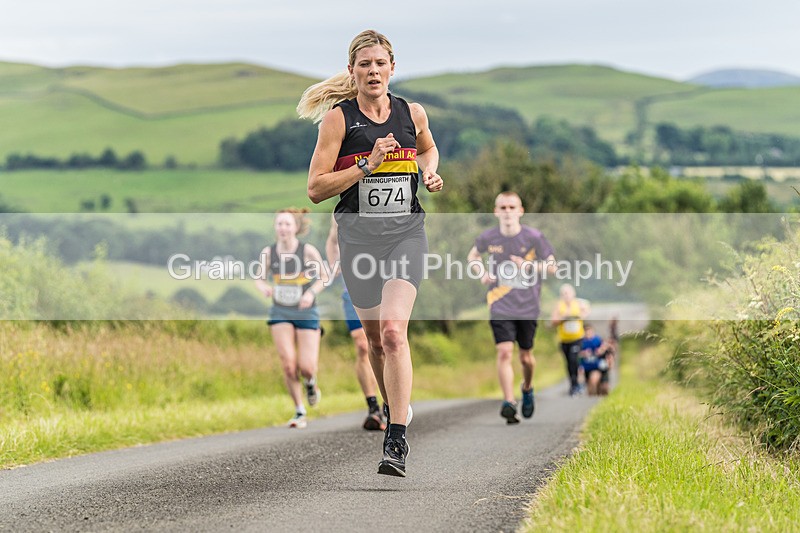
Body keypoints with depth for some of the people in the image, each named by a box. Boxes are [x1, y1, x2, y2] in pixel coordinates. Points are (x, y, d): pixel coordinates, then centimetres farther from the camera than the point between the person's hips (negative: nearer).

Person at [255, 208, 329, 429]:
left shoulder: (308, 251, -12)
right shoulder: (268, 252, -5)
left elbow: (324, 277, 0)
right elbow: (259, 278, 8)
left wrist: (311, 292, -18)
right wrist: (264, 287, -15)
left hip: (306, 313, -2)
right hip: (280, 313, 2)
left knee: (307, 367, -10)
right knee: (288, 364, -11)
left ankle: (311, 382, 30)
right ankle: (299, 412, 7)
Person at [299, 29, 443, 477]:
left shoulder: (412, 114, 4)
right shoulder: (339, 118, -4)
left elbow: (428, 148, 29)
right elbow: (316, 189, -8)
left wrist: (431, 173, 7)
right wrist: (368, 165, -17)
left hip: (406, 232, -1)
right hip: (358, 234, 1)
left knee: (394, 331, -20)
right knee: (375, 337, 13)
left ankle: (397, 440, -21)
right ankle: (397, 408, 41)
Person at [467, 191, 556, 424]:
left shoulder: (534, 237, -8)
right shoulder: (488, 238, -4)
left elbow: (552, 266, -1)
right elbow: (473, 255, 17)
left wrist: (529, 266, -19)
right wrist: (482, 273, -3)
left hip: (527, 306, 0)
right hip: (500, 306, 0)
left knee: (526, 356, 11)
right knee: (504, 352, -16)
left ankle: (527, 388, 41)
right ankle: (508, 403, -15)